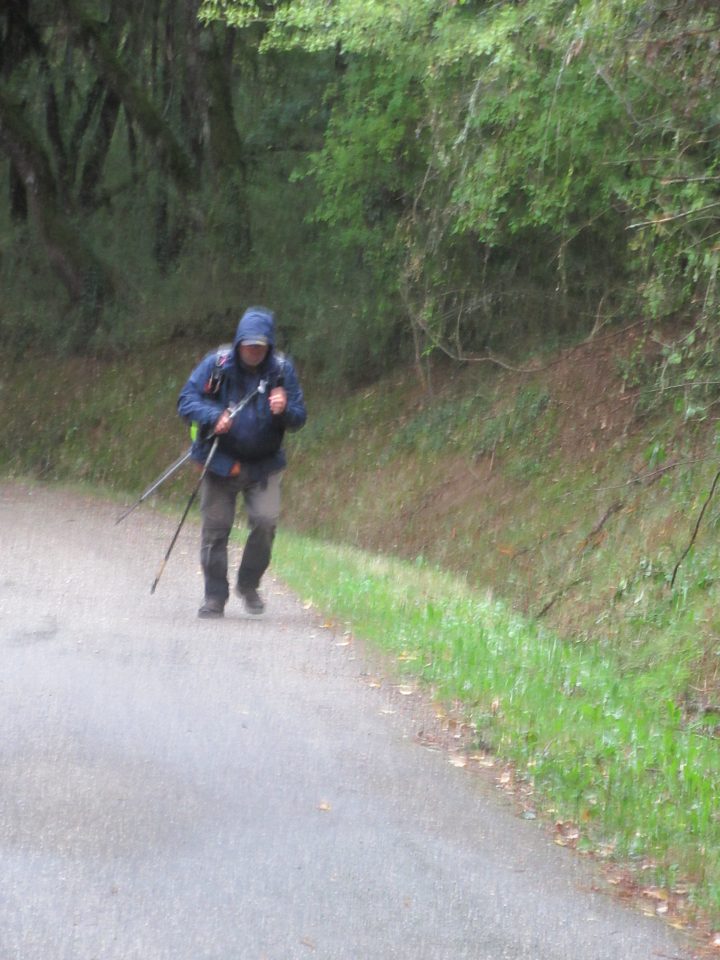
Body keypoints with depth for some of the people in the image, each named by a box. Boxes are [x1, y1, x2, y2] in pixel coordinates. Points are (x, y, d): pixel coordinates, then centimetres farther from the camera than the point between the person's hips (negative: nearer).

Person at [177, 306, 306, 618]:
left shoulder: (282, 369, -3)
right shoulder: (216, 364, -7)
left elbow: (299, 418, 0)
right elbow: (187, 400, -6)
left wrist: (285, 410, -24)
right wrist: (214, 416, -25)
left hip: (263, 466, 0)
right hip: (220, 462, 0)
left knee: (266, 521, -16)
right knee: (215, 528, 1)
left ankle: (248, 585, 7)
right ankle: (214, 597, 14)